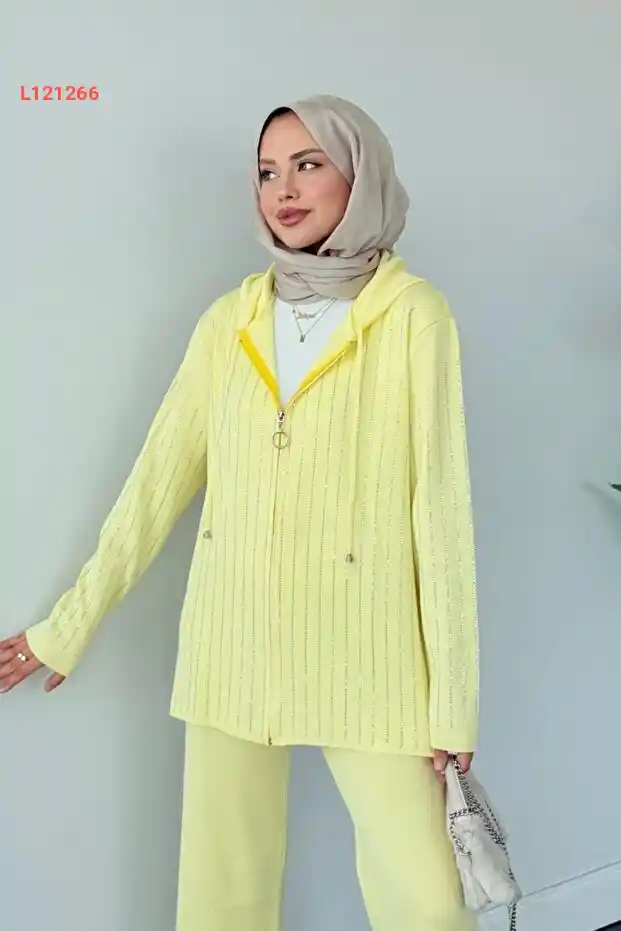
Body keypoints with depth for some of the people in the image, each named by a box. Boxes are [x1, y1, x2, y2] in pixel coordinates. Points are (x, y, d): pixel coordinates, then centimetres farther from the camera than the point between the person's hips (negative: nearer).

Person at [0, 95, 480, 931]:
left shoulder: (412, 313, -5)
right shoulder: (230, 319, 6)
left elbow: (439, 502, -7)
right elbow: (158, 478, 8)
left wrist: (454, 694, -7)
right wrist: (70, 626, 10)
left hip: (365, 651, -3)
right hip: (233, 644, 4)